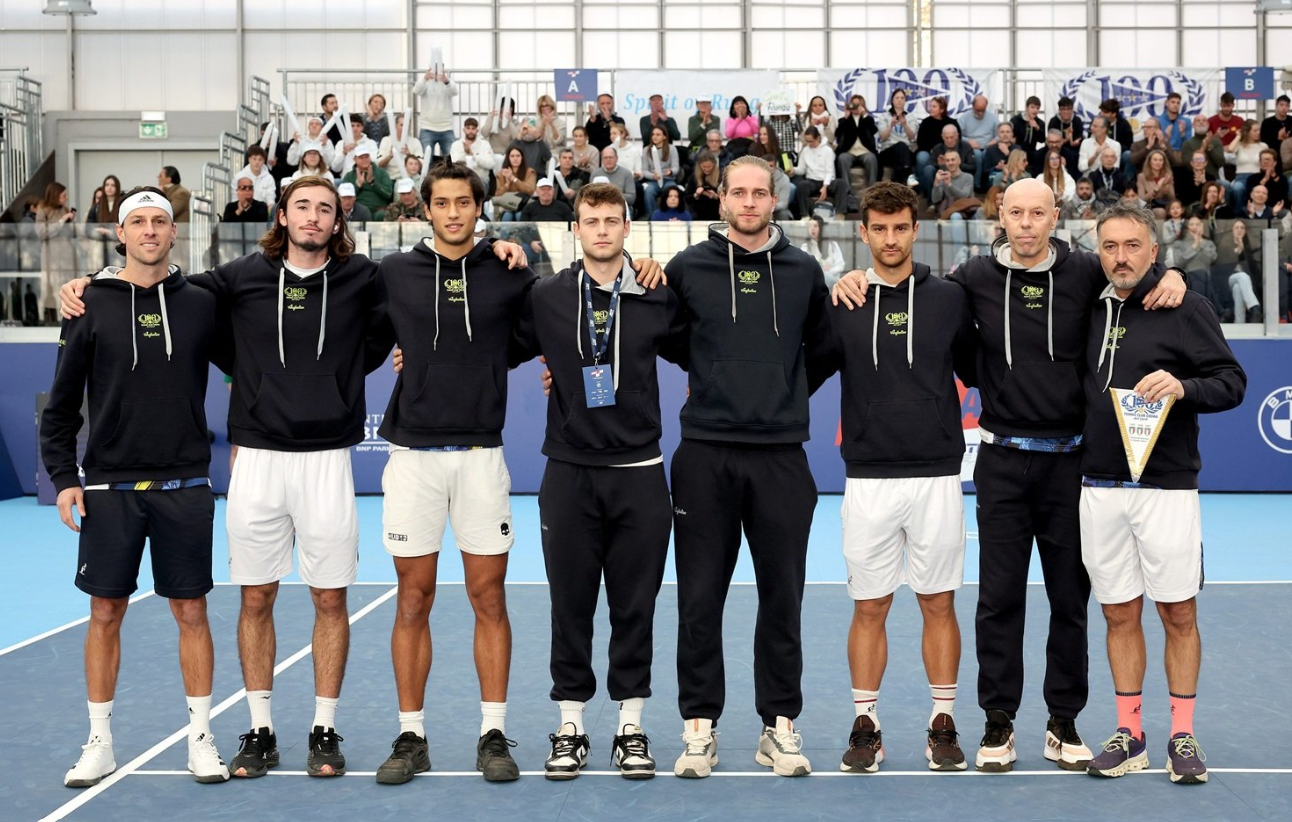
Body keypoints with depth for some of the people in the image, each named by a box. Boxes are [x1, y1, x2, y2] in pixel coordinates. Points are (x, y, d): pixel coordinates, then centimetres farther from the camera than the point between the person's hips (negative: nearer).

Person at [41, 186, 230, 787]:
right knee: (105, 614, 5)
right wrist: (63, 477, -2)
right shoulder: (92, 306, 2)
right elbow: (61, 403, 4)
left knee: (191, 612, 5)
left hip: (184, 486, 0)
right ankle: (100, 743, 17)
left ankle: (201, 737, 16)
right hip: (108, 487, 0)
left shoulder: (200, 304, 3)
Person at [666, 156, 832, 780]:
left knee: (782, 597, 5)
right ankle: (699, 726, 12)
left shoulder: (804, 271, 8)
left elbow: (823, 344, 19)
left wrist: (790, 394, 11)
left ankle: (779, 725, 16)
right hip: (705, 453, -1)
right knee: (700, 598, 2)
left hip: (781, 455, 1)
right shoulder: (689, 267, 3)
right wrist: (707, 379, 7)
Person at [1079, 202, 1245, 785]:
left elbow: (1232, 382, -5)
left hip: (1166, 487, -4)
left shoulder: (1186, 309, -2)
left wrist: (1182, 387, -21)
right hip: (1100, 489, 4)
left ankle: (1182, 737, 14)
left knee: (1179, 615, 3)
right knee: (1119, 615, 8)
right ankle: (1129, 737, 18)